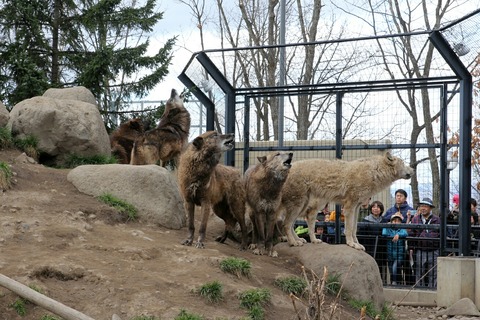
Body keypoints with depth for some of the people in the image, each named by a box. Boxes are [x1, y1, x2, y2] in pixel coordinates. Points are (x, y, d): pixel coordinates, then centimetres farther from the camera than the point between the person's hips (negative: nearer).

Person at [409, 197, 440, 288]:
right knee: (419, 275, 5)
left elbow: (441, 235, 7)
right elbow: (411, 234, 10)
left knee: (433, 275, 3)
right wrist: (411, 247, 1)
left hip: (434, 251, -1)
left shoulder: (437, 220, 6)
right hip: (420, 251, 1)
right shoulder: (415, 219, 9)